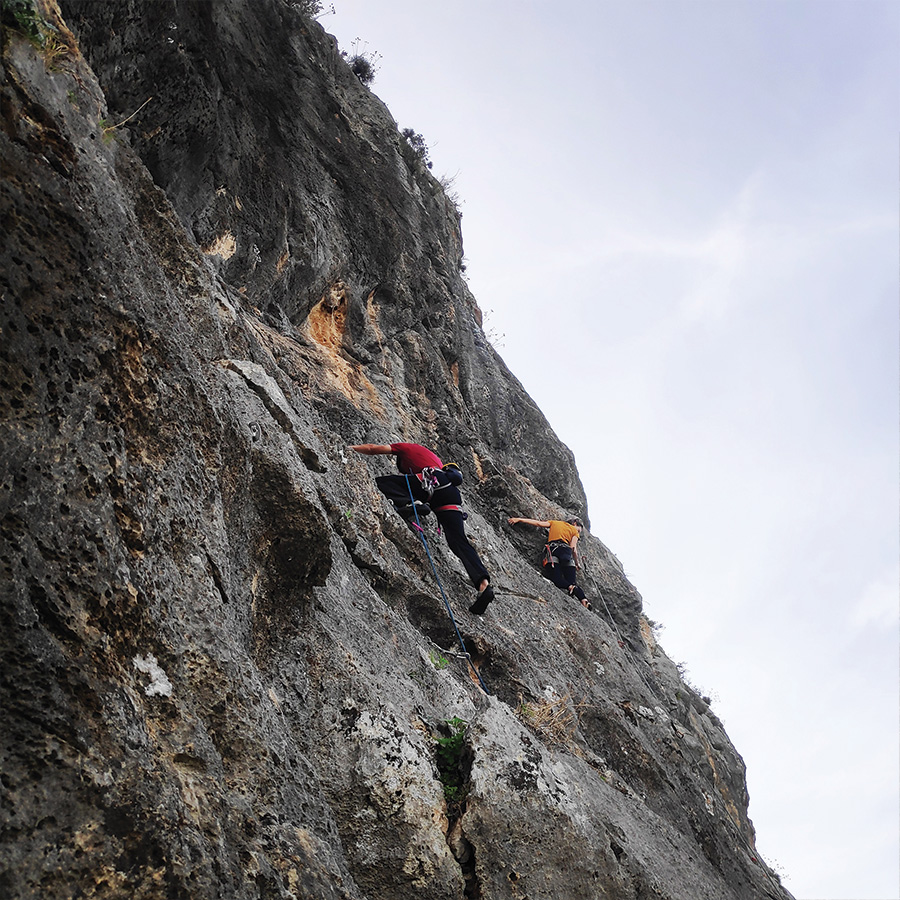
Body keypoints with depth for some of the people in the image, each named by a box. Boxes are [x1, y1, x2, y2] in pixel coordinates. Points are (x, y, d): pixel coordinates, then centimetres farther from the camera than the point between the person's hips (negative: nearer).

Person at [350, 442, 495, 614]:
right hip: (451, 490, 6)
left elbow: (373, 449, 25)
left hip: (432, 481, -6)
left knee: (382, 482, 2)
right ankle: (483, 584, -21)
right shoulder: (433, 456, 44)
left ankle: (409, 505, -25)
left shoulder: (407, 448, 27)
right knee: (458, 542, -3)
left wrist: (350, 448, 40)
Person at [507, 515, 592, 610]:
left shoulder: (554, 522, 31)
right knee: (571, 583, -6)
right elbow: (573, 548, 9)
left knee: (556, 579, -13)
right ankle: (583, 599, -34)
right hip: (566, 551, 0)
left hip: (552, 550, 0)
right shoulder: (574, 531, 23)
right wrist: (577, 564, 20)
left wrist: (519, 519, 23)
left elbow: (539, 523, 20)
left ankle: (571, 588, -44)